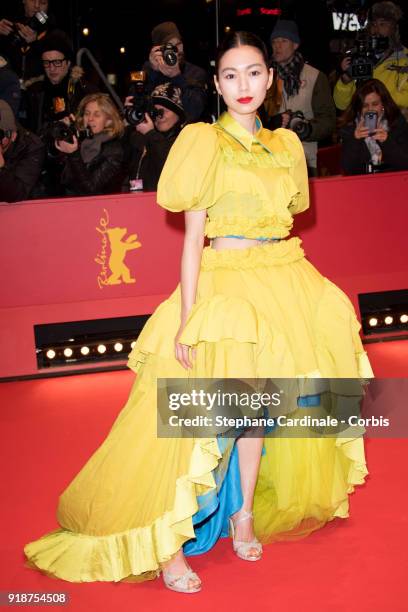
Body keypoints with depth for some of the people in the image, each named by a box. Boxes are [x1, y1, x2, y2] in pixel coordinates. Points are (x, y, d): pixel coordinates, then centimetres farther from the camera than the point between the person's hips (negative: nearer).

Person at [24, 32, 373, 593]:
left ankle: (244, 516, 29)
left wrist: (296, 289, 14)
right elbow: (192, 236, -10)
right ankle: (168, 547, 3)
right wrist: (188, 318, -16)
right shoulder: (204, 143, -6)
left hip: (283, 283, 6)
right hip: (224, 285, -6)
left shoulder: (285, 145, 11)